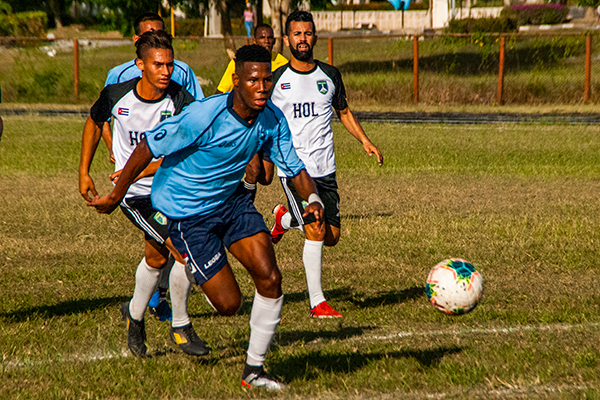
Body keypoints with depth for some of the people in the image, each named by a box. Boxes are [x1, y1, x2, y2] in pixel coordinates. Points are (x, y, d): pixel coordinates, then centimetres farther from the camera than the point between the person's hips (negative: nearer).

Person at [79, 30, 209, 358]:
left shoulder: (181, 101, -16)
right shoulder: (116, 95, -14)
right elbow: (94, 123, 8)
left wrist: (140, 170, -30)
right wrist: (84, 172, 10)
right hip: (136, 195, -3)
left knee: (157, 257, 19)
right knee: (185, 252, -16)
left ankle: (134, 314, 45)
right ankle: (180, 327, 3)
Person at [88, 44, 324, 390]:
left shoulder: (272, 119, -10)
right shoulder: (204, 117, -29)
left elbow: (294, 167, 0)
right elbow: (148, 147, -20)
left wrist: (313, 198, -22)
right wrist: (116, 196, -10)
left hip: (231, 200, 6)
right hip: (187, 212, -6)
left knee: (270, 278, -10)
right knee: (229, 304, -7)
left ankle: (254, 368, 9)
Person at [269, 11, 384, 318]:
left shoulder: (329, 75, 8)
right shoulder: (276, 80, -1)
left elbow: (344, 112, 19)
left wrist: (365, 140, 6)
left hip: (325, 167, 4)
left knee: (332, 237, 6)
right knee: (316, 232, -15)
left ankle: (285, 219, 35)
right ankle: (317, 303, -6)